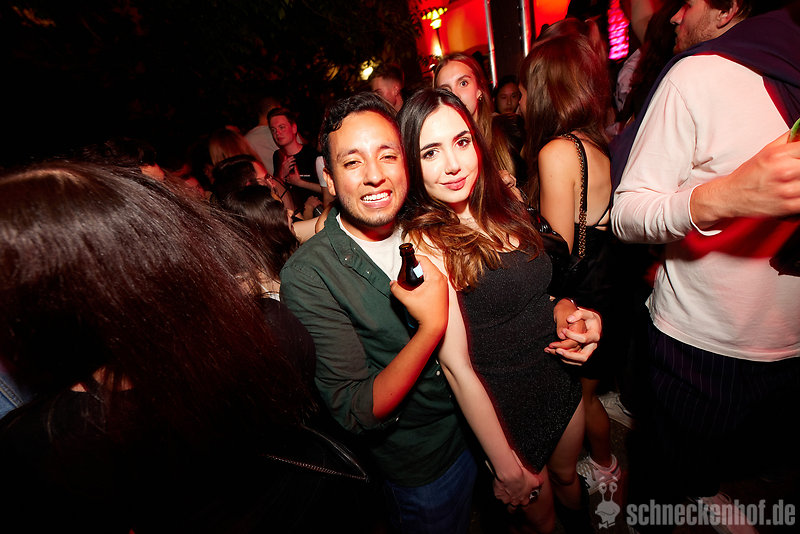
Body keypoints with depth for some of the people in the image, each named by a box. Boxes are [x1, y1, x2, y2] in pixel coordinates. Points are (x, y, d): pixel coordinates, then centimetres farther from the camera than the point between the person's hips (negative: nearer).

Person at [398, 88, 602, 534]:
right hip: (504, 408, -6)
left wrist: (565, 312, -13)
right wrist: (506, 466, -15)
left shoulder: (503, 205, -6)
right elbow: (457, 365, -23)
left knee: (566, 477, 33)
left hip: (560, 377, 6)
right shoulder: (424, 241, -26)